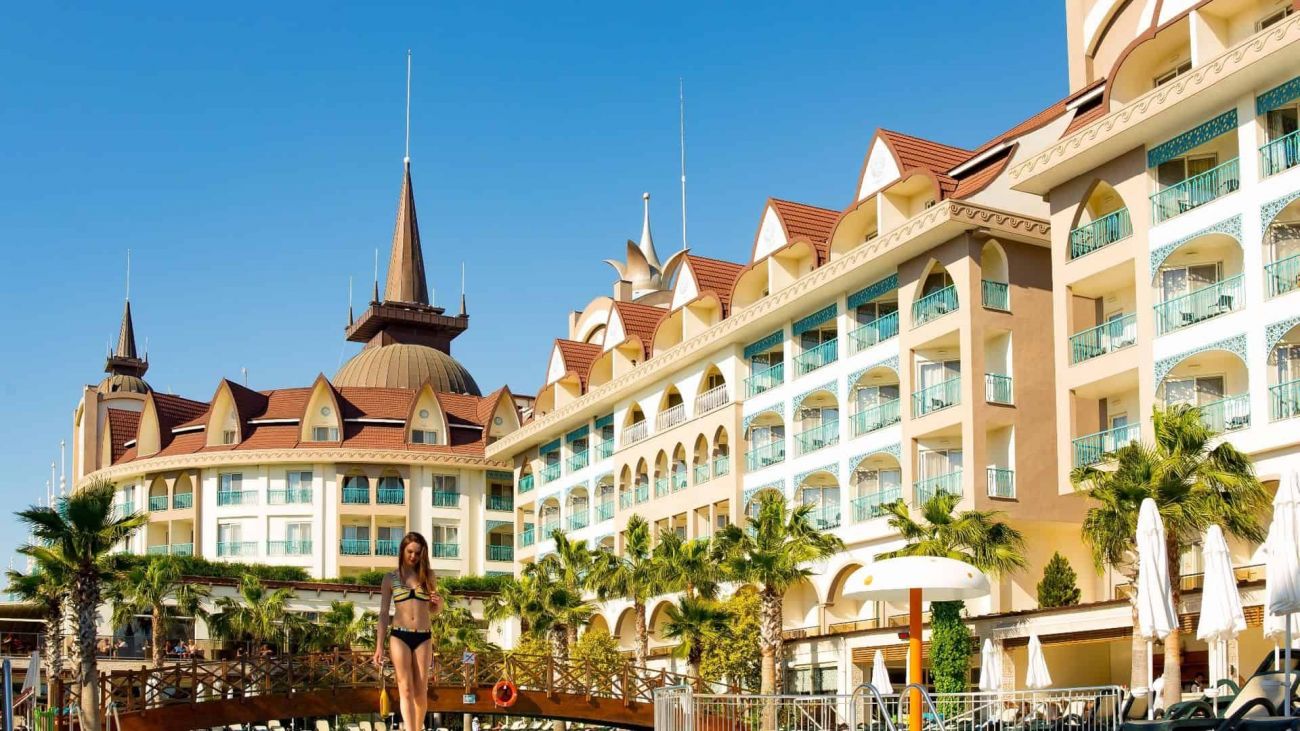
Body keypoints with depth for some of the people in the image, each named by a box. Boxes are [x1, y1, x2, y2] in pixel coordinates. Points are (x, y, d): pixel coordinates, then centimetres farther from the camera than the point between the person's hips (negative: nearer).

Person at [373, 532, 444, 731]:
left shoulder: (428, 576, 10)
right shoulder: (391, 578, 5)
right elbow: (383, 613, 5)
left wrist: (439, 602, -5)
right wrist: (379, 646, -1)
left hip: (423, 637, 2)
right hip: (399, 636, -2)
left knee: (420, 691, 2)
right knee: (405, 689, -9)